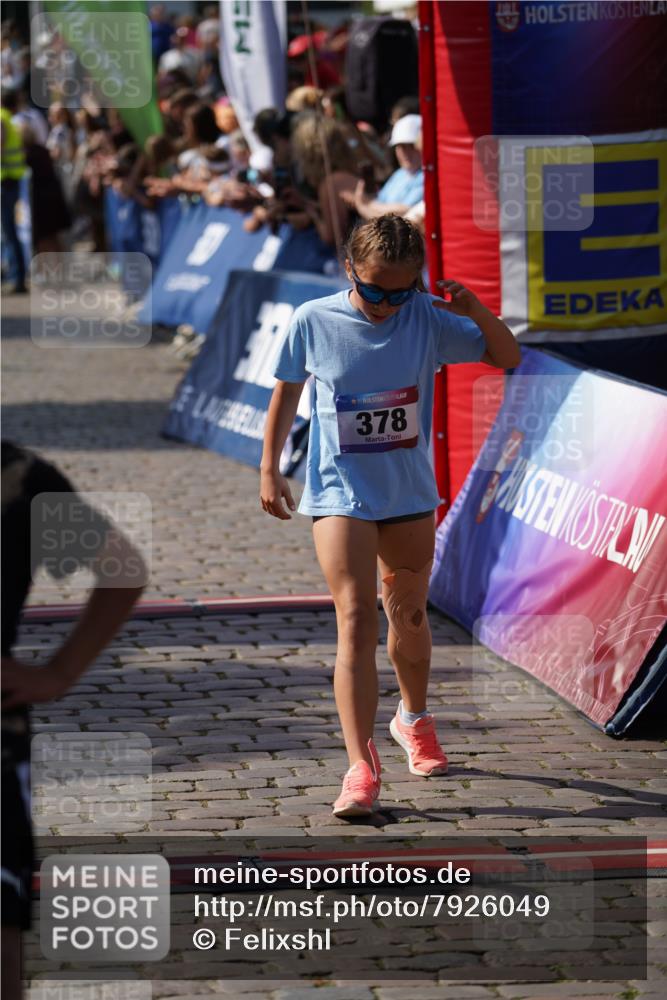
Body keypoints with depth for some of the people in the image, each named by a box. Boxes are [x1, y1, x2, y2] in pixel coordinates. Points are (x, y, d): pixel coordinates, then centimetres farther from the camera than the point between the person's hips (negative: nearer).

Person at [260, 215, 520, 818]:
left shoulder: (427, 319, -7)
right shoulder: (313, 322, -10)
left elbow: (507, 357, -3)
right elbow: (287, 393, 5)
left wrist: (475, 310, -21)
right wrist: (269, 469, 5)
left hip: (411, 493, 3)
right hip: (340, 494, -3)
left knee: (408, 615, 19)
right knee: (357, 623, -15)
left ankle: (414, 718, 47)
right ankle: (361, 768, -19)